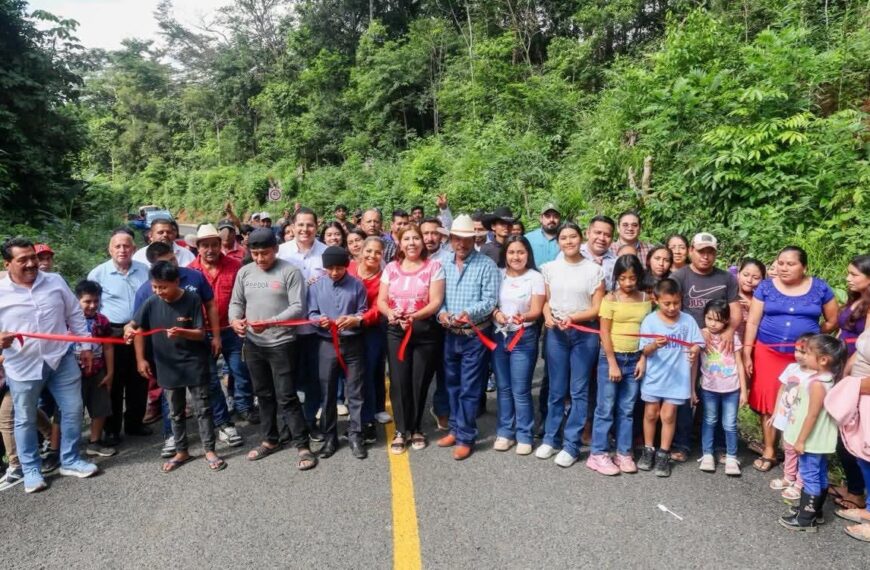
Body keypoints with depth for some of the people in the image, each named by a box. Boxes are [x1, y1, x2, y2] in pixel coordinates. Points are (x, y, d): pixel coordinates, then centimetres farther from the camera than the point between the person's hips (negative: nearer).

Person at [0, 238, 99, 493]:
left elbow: (75, 315, 9)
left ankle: (70, 461, 25)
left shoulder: (55, 281, 2)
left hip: (61, 358, 2)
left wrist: (86, 346, 7)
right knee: (25, 419, 11)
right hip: (23, 366, -2)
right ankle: (31, 470, 28)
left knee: (73, 410, 8)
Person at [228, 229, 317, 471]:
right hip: (253, 344, 5)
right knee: (264, 394, 18)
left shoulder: (290, 272, -11)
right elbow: (236, 302, 9)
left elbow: (297, 307, -16)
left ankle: (302, 445, 8)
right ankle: (270, 440, 33)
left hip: (282, 344, -5)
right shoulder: (244, 272, 5)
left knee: (287, 397, -3)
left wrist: (270, 322, -27)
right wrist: (235, 320, -14)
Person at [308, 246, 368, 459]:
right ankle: (329, 437, 20)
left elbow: (363, 312, 1)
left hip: (353, 344, -1)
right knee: (327, 392, 8)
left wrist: (354, 320, -21)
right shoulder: (316, 286, 1)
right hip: (327, 344, 1)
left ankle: (355, 436, 14)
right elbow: (311, 313, 1)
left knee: (354, 392, 4)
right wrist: (319, 320, -21)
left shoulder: (357, 285, 0)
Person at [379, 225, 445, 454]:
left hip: (426, 332, -2)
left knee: (419, 381, 5)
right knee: (398, 381, -1)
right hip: (396, 332, 2)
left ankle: (415, 429, 23)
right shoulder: (391, 267, 9)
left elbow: (436, 301, -9)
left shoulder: (433, 266, -2)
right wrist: (390, 313, -15)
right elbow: (381, 300, 7)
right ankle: (401, 430, 13)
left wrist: (414, 316, -23)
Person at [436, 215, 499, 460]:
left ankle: (466, 437, 11)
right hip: (450, 334, 5)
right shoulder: (444, 264, 6)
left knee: (469, 389, 0)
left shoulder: (487, 265, -8)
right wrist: (441, 313, -15)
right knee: (452, 385, 16)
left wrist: (469, 313, -29)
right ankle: (456, 429, 31)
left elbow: (490, 301, -13)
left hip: (476, 335, -5)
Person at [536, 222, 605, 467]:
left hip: (585, 333, -2)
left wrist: (573, 318, -17)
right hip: (555, 332, 2)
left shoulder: (594, 270, -2)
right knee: (556, 389, 9)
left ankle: (572, 445, 11)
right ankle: (551, 438, 23)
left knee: (579, 390, 2)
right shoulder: (549, 268, 6)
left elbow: (597, 308, -3)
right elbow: (545, 301, 10)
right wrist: (548, 316, -10)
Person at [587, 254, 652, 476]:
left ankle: (623, 453, 21)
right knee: (606, 408, 3)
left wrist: (643, 359, -1)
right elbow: (604, 333, -9)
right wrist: (612, 363, -12)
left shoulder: (646, 299, 4)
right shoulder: (611, 299, -7)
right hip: (611, 357, -3)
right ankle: (598, 454, 11)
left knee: (627, 409, 11)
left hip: (634, 359, 3)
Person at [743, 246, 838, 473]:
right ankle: (769, 451, 15)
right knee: (769, 402, 3)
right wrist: (746, 353, -4)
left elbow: (832, 321, 10)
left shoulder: (820, 288, 0)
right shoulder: (766, 287, 0)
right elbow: (752, 322, 0)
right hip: (768, 354, 0)